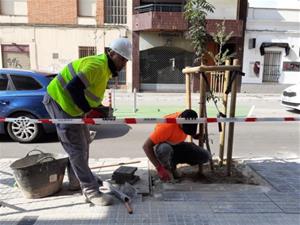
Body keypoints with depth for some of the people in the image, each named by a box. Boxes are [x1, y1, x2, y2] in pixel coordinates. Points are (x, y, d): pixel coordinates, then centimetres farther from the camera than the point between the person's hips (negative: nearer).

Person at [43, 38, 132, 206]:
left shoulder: (106, 69, 8)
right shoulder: (97, 65, -24)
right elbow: (73, 88, -31)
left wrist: (96, 108, 2)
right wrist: (88, 111, -22)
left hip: (72, 105, 11)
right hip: (59, 102, -11)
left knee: (83, 142, 18)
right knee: (77, 148, -8)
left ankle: (77, 180, 34)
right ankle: (91, 191, 0)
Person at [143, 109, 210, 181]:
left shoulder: (187, 119, -16)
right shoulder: (166, 126, -33)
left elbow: (192, 133, 9)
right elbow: (146, 146, -32)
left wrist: (198, 136, -15)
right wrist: (159, 168, -35)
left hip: (178, 146, 5)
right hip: (163, 148, -5)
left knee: (205, 156, -13)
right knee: (164, 149, -42)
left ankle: (173, 161, 4)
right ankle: (168, 168, -9)